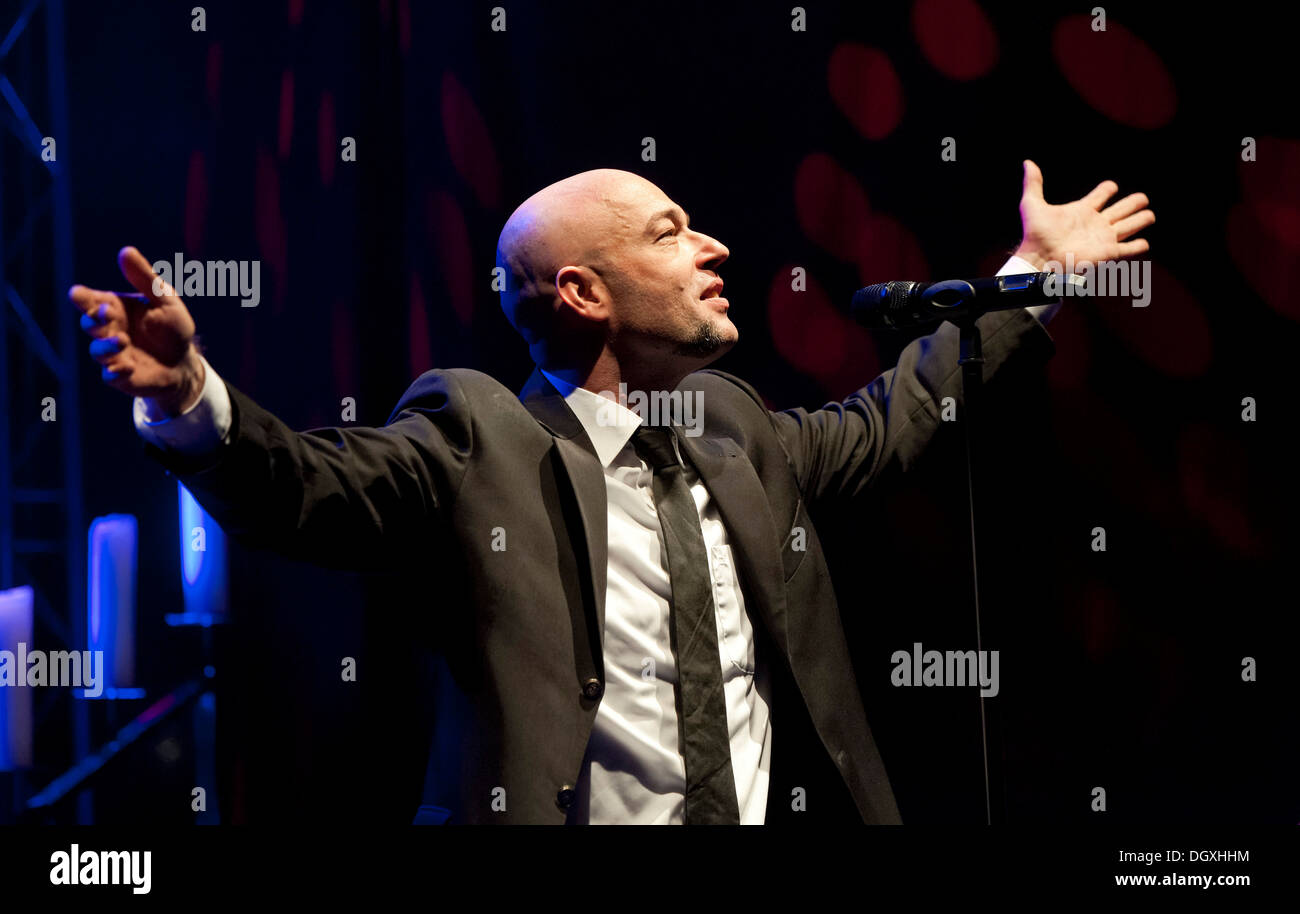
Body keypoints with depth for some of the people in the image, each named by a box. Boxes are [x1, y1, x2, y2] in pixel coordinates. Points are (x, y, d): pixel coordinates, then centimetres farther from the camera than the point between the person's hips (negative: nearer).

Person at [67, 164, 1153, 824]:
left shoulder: (733, 426, 12)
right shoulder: (476, 437, -7)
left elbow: (885, 421, 29)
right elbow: (307, 488, -19)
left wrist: (1033, 279, 33)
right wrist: (189, 396, -39)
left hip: (772, 810, 6)